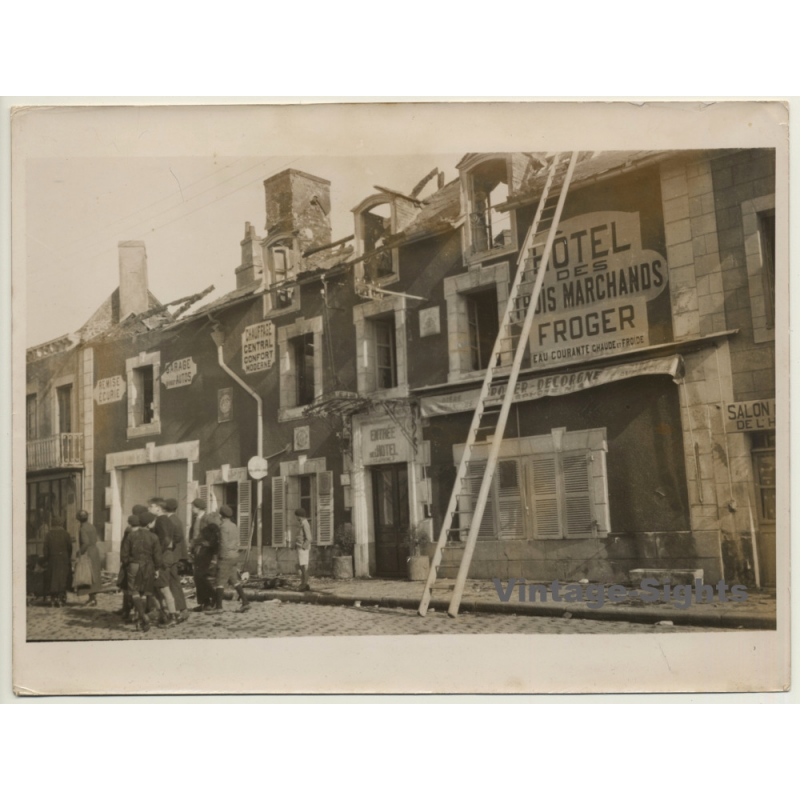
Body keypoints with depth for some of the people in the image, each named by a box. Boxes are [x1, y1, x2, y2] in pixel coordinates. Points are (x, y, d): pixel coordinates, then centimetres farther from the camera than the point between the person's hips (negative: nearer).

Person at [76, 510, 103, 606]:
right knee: (94, 575, 14)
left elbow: (86, 542, -24)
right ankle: (94, 598, 22)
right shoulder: (91, 526, 9)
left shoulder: (83, 529, -15)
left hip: (88, 554, -8)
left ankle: (92, 598, -1)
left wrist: (81, 552, -14)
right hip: (95, 552, 8)